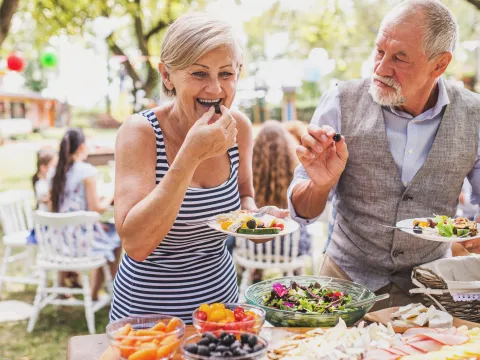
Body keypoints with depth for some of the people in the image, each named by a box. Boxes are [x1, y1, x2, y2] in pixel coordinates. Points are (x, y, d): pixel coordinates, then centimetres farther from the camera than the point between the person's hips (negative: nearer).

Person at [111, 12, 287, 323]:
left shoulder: (239, 127, -7)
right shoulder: (140, 132, -20)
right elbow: (135, 244, -29)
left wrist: (253, 216, -12)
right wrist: (190, 156, -34)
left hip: (221, 295, 4)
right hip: (148, 308, -4)